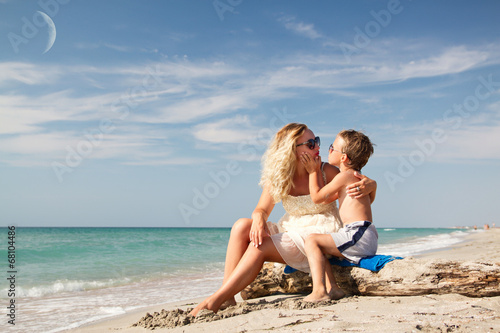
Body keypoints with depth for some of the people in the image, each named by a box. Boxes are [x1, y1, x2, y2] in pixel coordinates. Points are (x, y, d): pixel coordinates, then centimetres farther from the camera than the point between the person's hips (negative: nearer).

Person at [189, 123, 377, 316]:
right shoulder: (278, 177, 3)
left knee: (260, 246, -26)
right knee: (242, 226, -18)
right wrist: (258, 218, -23)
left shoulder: (326, 172, -5)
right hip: (289, 232, 5)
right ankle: (227, 298, -24)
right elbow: (262, 209, 3)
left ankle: (215, 300, -25)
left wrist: (369, 186, -24)